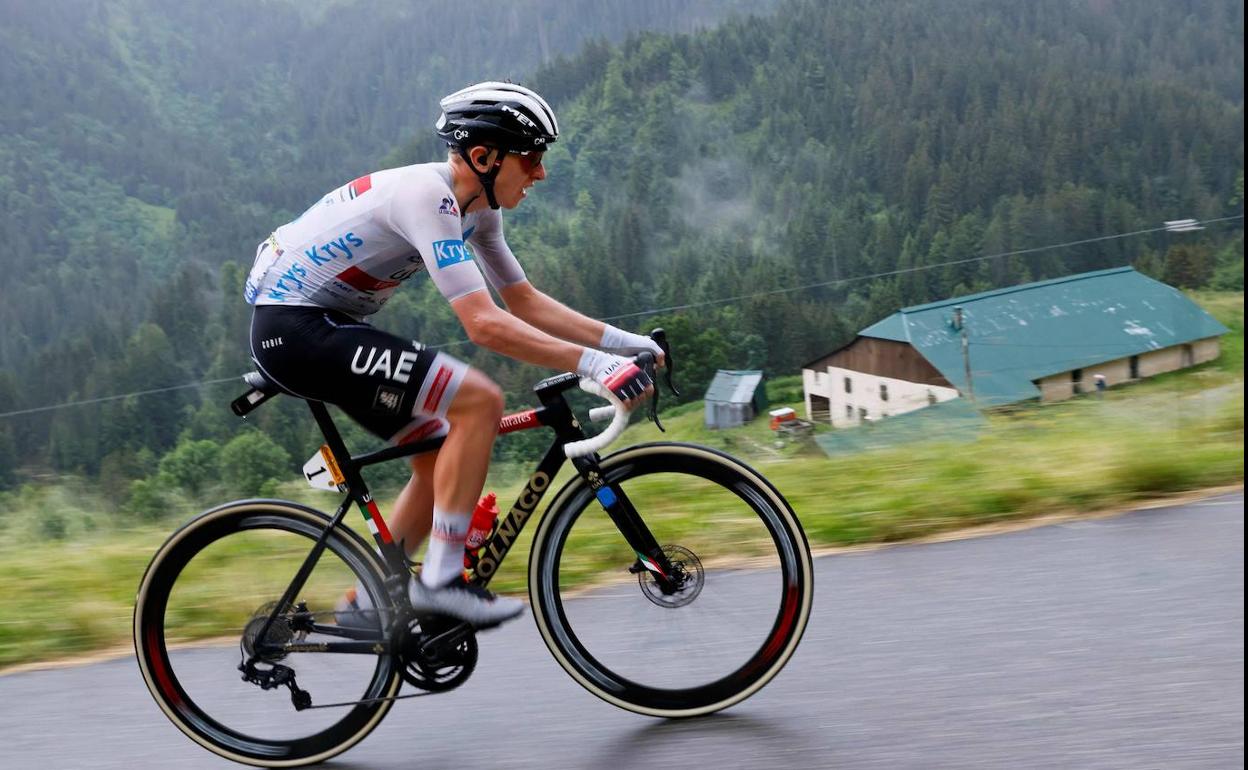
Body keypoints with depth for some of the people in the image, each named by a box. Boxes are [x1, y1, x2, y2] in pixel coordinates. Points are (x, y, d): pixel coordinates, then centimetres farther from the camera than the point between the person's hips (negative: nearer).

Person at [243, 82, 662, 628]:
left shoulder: (477, 208, 6)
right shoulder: (427, 194, -23)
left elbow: (527, 302, 12)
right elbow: (485, 324, -30)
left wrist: (623, 342, 3)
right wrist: (593, 364, -31)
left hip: (327, 327, 10)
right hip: (294, 329, -10)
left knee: (442, 459, 9)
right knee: (479, 401, -19)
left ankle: (368, 602, 18)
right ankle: (440, 579, -13)